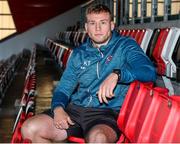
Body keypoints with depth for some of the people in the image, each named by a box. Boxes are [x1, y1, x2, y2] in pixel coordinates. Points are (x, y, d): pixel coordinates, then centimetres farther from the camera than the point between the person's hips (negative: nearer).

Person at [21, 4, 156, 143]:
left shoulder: (125, 46, 5)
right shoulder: (79, 53, 18)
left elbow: (149, 71, -11)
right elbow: (64, 87, 18)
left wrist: (117, 74, -28)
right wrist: (58, 108, -5)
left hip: (108, 112, -5)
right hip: (75, 110, 5)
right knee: (29, 129, -16)